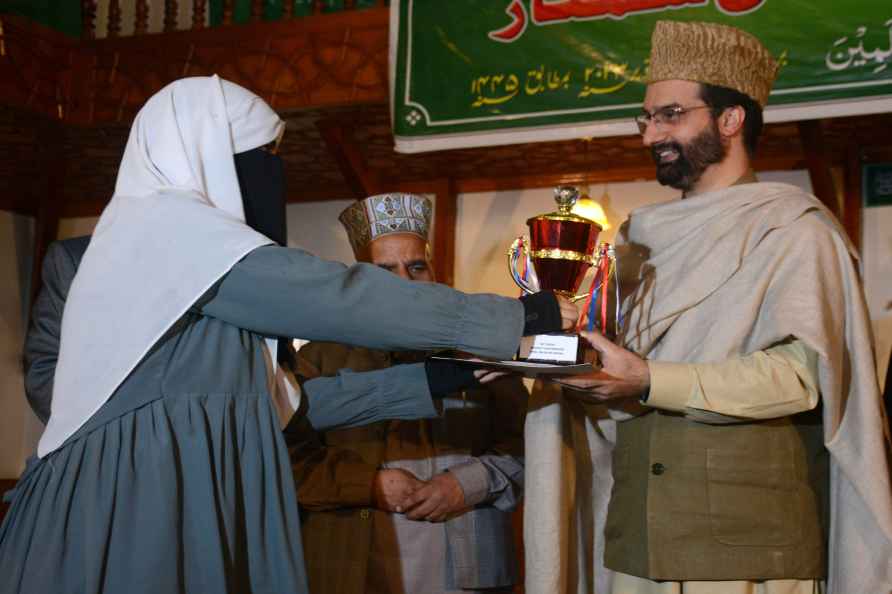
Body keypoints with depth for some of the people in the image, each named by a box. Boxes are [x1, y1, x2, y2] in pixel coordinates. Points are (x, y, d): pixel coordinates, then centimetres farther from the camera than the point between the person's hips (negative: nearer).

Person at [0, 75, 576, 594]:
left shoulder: (170, 241, 18)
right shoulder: (165, 224, -10)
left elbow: (290, 396, 15)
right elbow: (340, 299, -16)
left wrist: (439, 374, 12)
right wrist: (526, 314, -8)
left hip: (159, 509, 9)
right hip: (135, 514, -9)